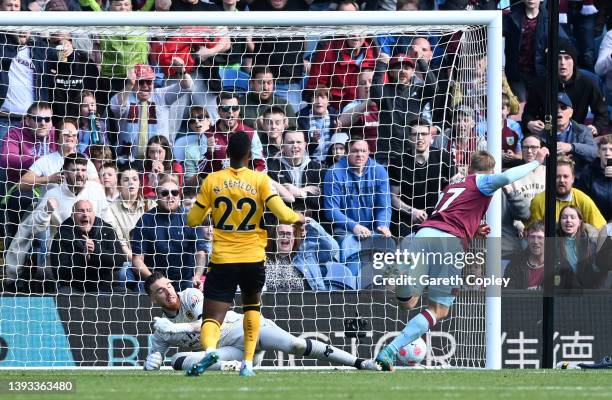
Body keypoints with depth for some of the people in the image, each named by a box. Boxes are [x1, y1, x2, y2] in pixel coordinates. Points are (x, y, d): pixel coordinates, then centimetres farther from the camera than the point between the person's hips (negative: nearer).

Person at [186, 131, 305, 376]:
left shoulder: (212, 181, 0)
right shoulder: (260, 180, -3)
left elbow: (193, 220, 6)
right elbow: (283, 214, -10)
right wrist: (299, 218, 12)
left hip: (222, 260, -1)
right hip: (253, 259, 1)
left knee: (212, 317, -4)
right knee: (252, 305, 29)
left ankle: (210, 349, -38)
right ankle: (248, 363, 22)